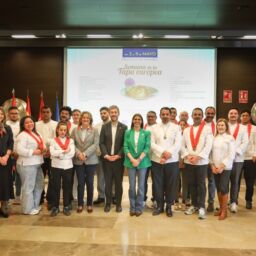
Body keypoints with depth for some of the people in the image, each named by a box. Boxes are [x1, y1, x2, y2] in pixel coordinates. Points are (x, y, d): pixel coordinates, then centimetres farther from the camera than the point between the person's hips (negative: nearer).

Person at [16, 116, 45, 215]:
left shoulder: (36, 134, 16)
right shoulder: (22, 135, -13)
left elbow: (41, 145, 25)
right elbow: (20, 150, -22)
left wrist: (43, 149, 2)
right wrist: (34, 152, -20)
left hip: (37, 164, 9)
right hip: (27, 165, -9)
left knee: (39, 185, 17)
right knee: (28, 187, 0)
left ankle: (35, 205, 32)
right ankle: (28, 209, 14)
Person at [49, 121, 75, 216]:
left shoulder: (70, 141, 5)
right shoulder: (53, 141, 3)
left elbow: (72, 153, -8)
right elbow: (52, 153, -13)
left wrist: (59, 154, -12)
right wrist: (64, 151, -16)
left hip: (68, 167, 1)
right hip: (56, 167, -1)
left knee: (67, 187, 8)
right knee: (56, 187, 5)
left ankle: (66, 207, 18)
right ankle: (55, 207, 16)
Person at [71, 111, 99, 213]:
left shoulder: (94, 130, 2)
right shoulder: (75, 130, 7)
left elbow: (95, 144, -7)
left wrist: (85, 154, -15)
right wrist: (78, 153, -14)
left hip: (91, 160, -1)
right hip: (78, 161, 1)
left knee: (90, 183, 5)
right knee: (80, 183, 5)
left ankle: (89, 204, 17)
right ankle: (80, 204, 17)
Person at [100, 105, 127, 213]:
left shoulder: (124, 127, 2)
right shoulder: (104, 127, 7)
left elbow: (125, 144, -2)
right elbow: (101, 143, 2)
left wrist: (118, 155, -12)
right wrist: (106, 155, -10)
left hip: (119, 159, -1)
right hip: (106, 159, 1)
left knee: (118, 182, 6)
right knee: (108, 182, 6)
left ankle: (118, 203, 17)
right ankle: (108, 203, 17)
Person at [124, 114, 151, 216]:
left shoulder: (146, 133, 3)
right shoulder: (128, 132, 6)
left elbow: (147, 148, -4)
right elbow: (125, 147, 1)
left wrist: (139, 159, -14)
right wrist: (132, 159, -12)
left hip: (143, 162, -1)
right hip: (131, 162, 1)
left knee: (141, 186, 3)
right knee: (132, 186, 4)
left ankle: (139, 208, 15)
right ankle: (132, 208, 15)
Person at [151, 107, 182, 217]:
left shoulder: (176, 127, 5)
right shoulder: (155, 128, 8)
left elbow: (178, 144, -4)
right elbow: (152, 144, -1)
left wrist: (169, 154, -16)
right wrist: (162, 152, -15)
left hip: (172, 161, -1)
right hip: (157, 160, 1)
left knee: (171, 184, 4)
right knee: (158, 184, 5)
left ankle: (169, 206, 18)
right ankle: (159, 205, 19)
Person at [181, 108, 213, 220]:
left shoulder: (207, 129, -1)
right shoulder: (186, 130, 11)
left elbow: (208, 146, -10)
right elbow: (182, 145, 9)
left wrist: (198, 157, -16)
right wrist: (188, 156, -7)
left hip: (202, 161, -4)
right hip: (188, 161, 4)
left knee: (201, 184, 0)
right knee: (191, 184, 10)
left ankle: (201, 207, 7)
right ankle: (194, 204, 22)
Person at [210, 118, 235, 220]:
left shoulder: (230, 138, -5)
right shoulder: (214, 138, 7)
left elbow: (231, 155, -9)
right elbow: (211, 152, 8)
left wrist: (222, 166, -13)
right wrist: (212, 165, -3)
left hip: (225, 167, -4)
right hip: (215, 167, 4)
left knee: (223, 188, -4)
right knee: (218, 188, 9)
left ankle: (224, 211, 7)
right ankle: (220, 208, 21)